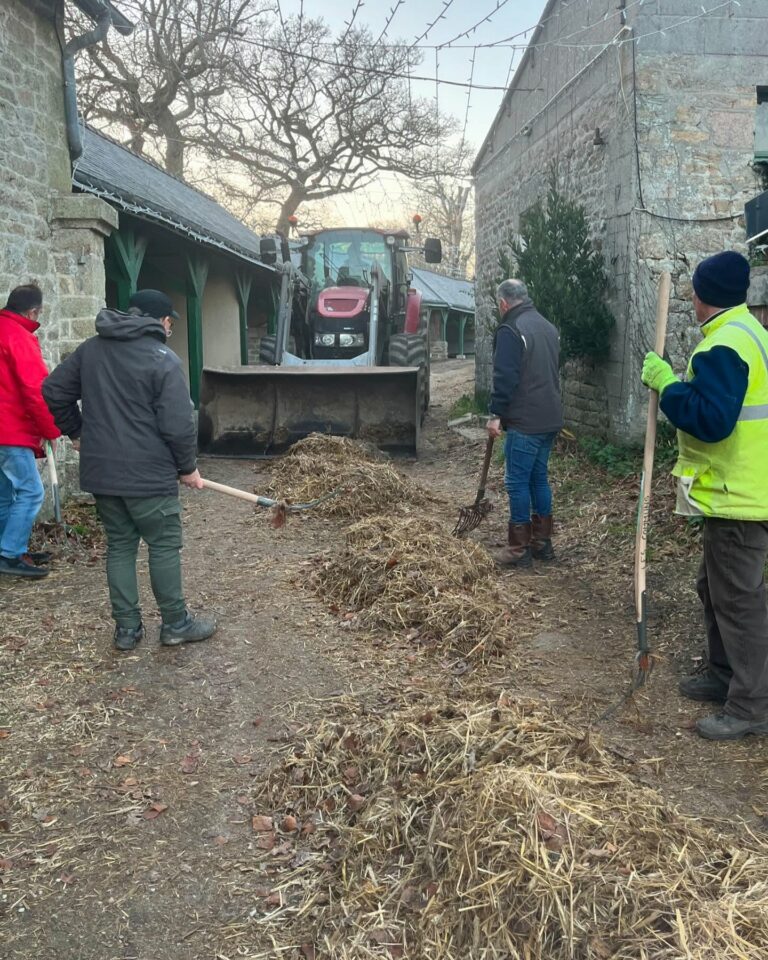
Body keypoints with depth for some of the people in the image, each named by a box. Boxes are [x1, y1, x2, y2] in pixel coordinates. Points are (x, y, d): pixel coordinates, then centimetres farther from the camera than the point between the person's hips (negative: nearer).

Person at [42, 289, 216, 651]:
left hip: (101, 470, 6)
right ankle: (176, 623, 17)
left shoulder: (90, 349, 9)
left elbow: (53, 391, 12)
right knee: (164, 546, 7)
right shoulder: (163, 359, -11)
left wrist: (76, 432, 22)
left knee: (119, 546, 14)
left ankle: (127, 627, 19)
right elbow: (178, 424, -15)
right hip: (148, 473, -6)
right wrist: (188, 467, -2)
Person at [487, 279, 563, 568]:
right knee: (539, 478, 15)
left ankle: (519, 549, 2)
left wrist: (496, 414, -14)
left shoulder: (510, 330, -13)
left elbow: (505, 378, -19)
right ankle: (542, 542, 21)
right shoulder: (548, 327, 15)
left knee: (517, 482, -2)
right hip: (550, 419, 9)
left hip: (524, 422, -9)